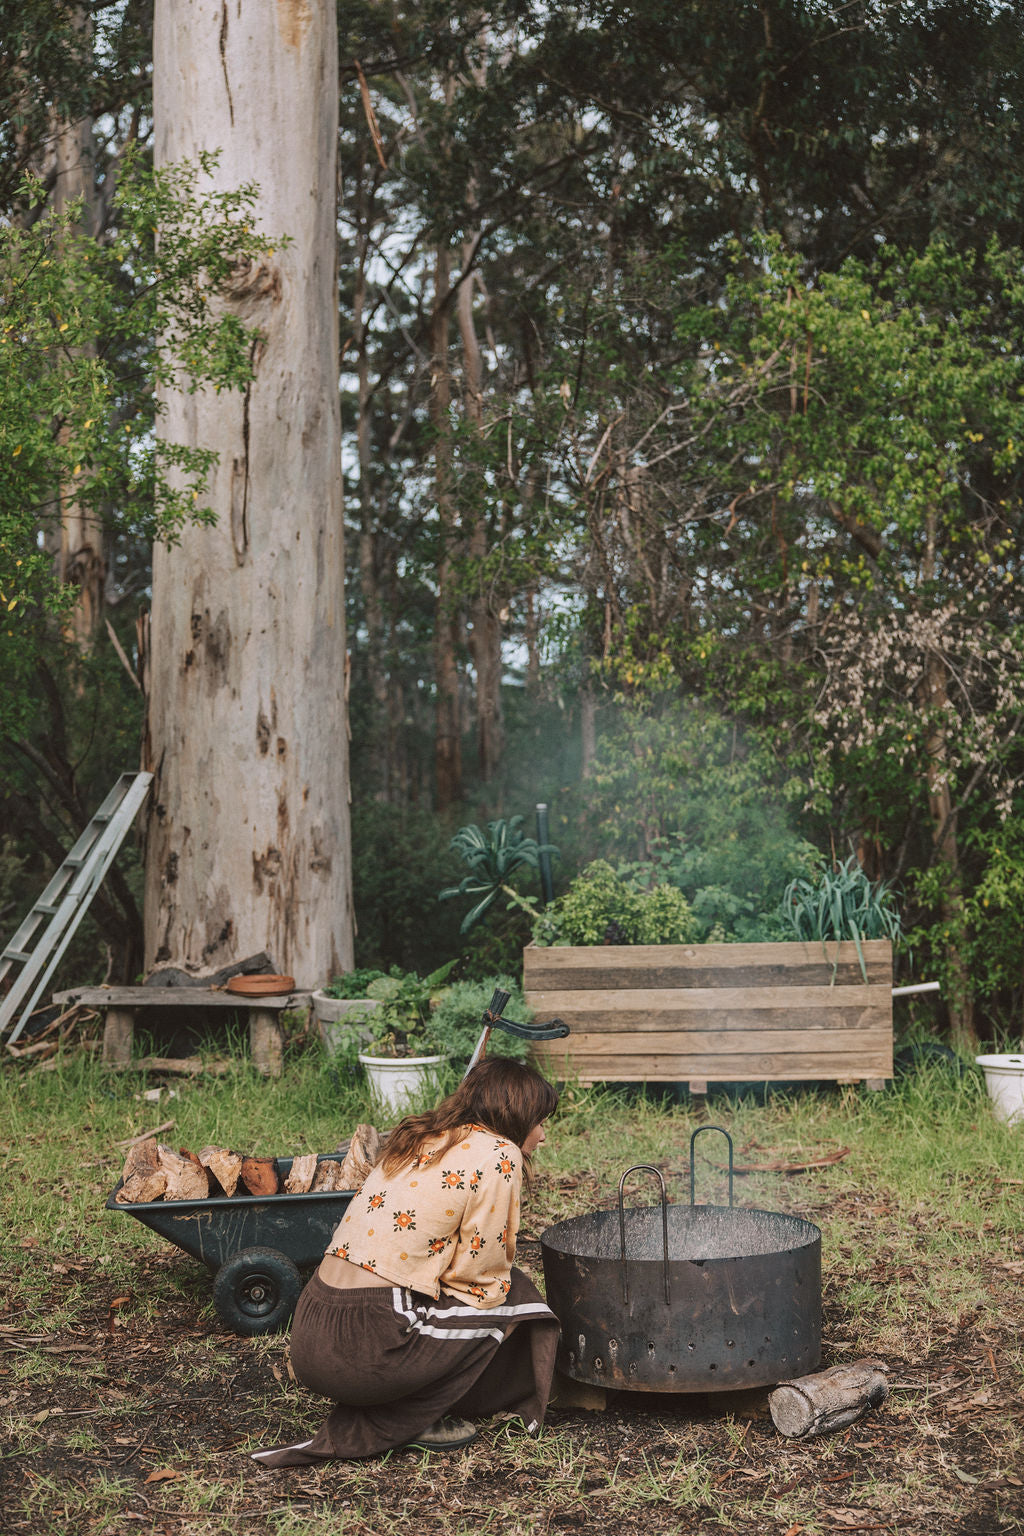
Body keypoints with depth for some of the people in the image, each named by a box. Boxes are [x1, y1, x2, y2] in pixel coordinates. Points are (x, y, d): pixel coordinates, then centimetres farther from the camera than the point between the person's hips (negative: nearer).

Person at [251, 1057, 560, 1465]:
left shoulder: (417, 1139, 18)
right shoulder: (498, 1156, -5)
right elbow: (479, 1280, -4)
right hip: (364, 1348, -8)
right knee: (512, 1295, 9)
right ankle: (387, 1427, 5)